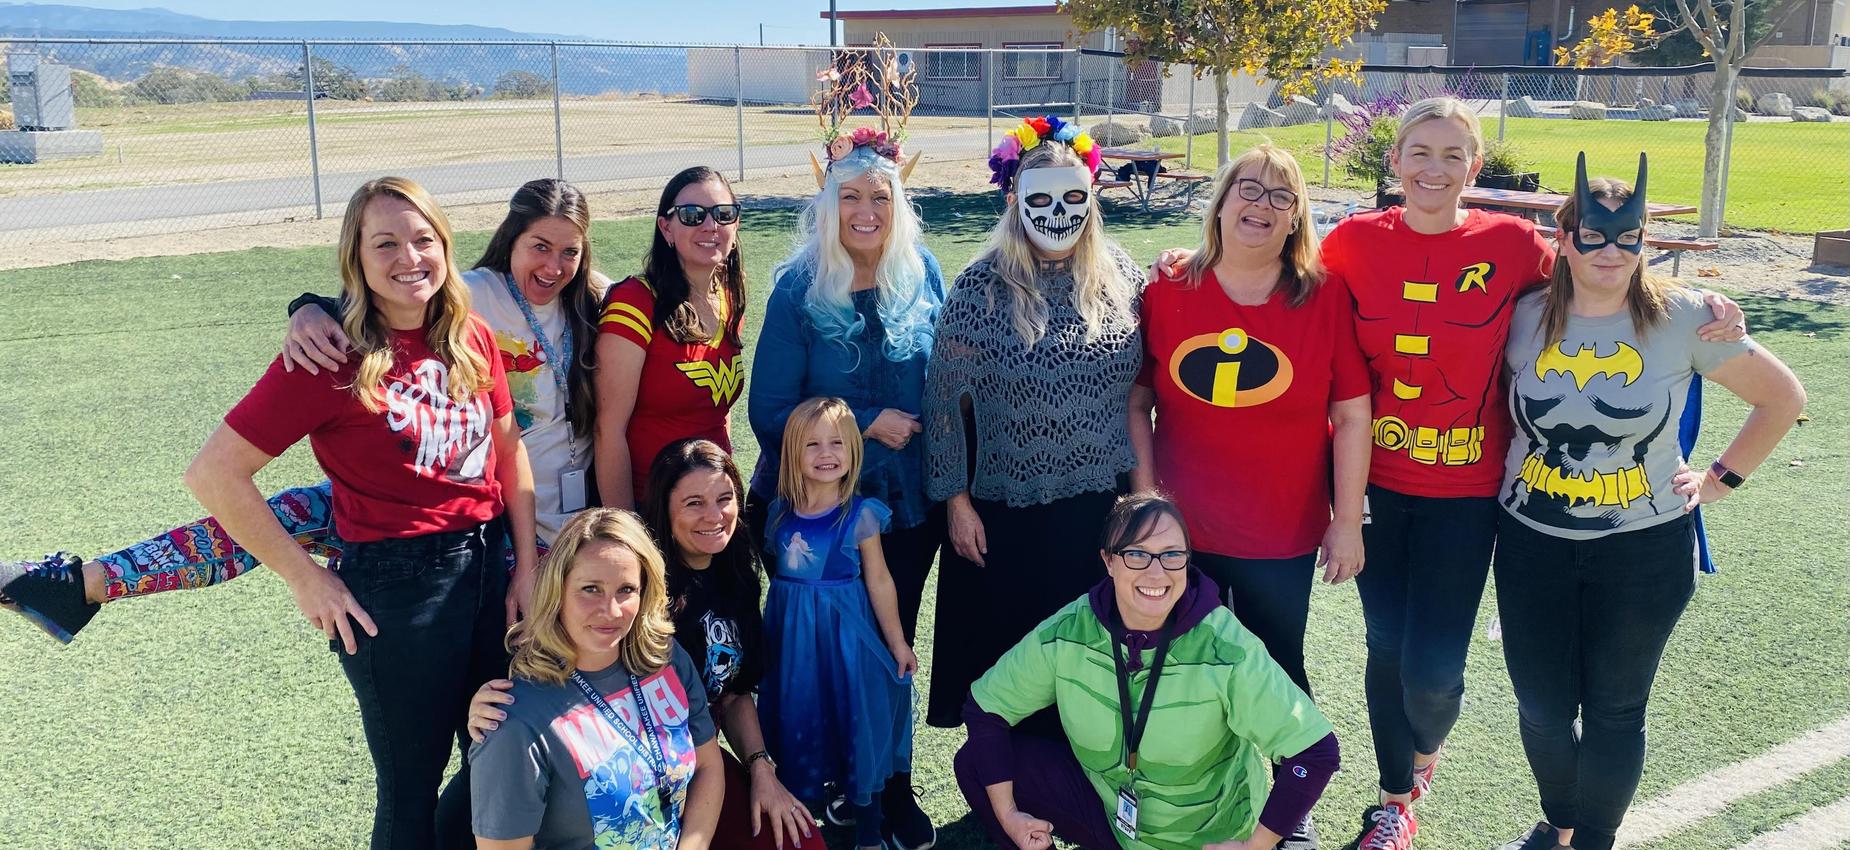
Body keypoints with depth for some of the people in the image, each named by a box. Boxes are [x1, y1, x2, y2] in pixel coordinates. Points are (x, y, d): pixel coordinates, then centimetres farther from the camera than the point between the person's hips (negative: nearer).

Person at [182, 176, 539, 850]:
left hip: (485, 567, 5)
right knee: (411, 792, 11)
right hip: (394, 586, -5)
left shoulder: (471, 339, 2)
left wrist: (527, 567, 4)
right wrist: (306, 579, -11)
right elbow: (212, 474, -13)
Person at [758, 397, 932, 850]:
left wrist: (898, 643, 0)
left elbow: (879, 582, -4)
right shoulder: (779, 513, 0)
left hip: (845, 629, -3)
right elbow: (767, 569, 10)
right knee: (799, 717, 9)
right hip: (791, 631, 3)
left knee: (856, 717, 4)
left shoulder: (860, 515, -8)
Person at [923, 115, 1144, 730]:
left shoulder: (1120, 276, 0)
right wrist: (956, 500, -5)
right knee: (1011, 656, 10)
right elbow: (945, 397, -5)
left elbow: (1139, 385, 8)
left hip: (1102, 508, 3)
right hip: (1007, 513, -2)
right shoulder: (980, 288, -9)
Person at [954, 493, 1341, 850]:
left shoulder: (1226, 650, -26)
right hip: (1107, 808, 3)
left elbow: (1316, 750, -23)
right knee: (975, 763, -11)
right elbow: (986, 705, -5)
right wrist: (1006, 813, -10)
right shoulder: (1067, 633, -17)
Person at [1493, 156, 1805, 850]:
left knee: (1613, 709, 9)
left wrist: (1723, 478, -1)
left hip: (1644, 549, -2)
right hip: (1533, 544, 2)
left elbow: (1783, 398, 1)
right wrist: (1503, 470, 4)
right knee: (1541, 706, 11)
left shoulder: (1683, 318, -10)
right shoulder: (1527, 317, -4)